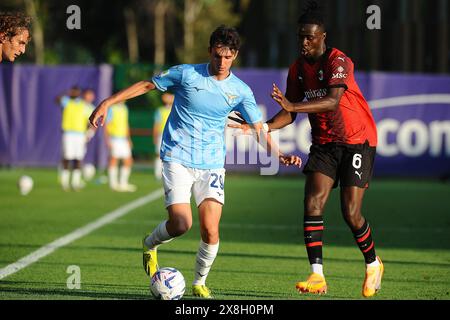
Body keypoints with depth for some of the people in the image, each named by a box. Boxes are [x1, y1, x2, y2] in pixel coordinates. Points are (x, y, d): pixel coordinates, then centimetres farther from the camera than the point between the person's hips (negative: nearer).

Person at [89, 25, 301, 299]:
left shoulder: (241, 91, 3)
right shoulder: (186, 74, -4)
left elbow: (259, 128, 6)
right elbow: (146, 85, 5)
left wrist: (279, 154, -11)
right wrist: (108, 103, 0)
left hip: (212, 165, 2)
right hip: (178, 160, -2)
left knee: (211, 231, -11)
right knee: (181, 224, -17)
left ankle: (200, 283, 16)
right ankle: (150, 245, 19)